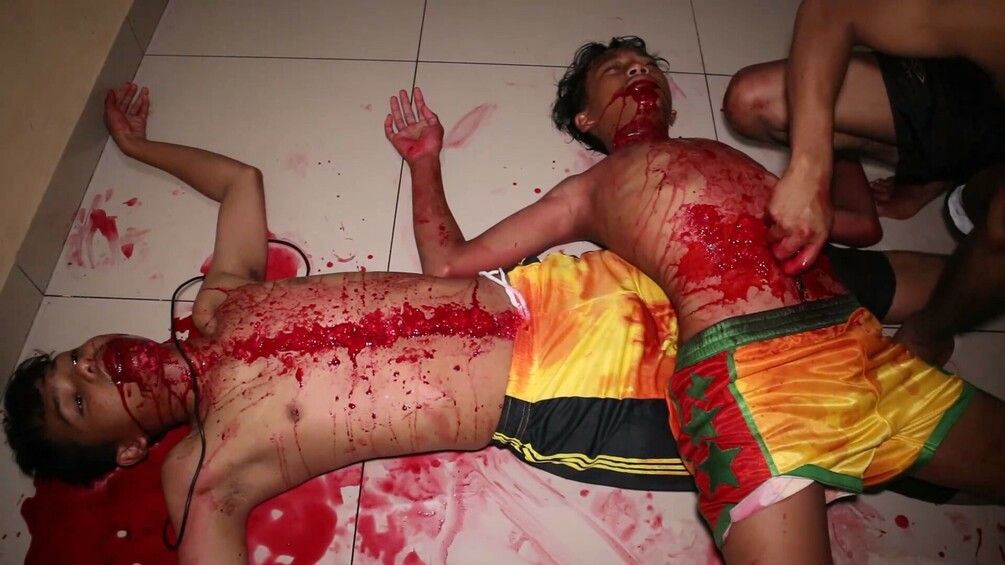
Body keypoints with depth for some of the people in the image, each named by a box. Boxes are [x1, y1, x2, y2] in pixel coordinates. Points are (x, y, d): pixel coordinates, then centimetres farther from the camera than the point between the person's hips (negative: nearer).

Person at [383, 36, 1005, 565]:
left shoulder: (736, 157, 31)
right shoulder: (588, 191, 20)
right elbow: (450, 265, 16)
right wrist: (426, 158, 28)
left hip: (861, 344, 6)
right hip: (742, 367, -5)